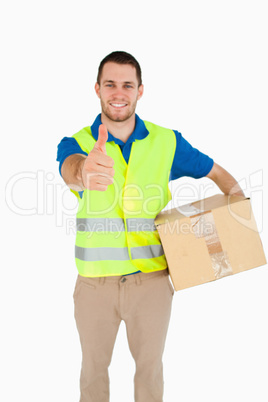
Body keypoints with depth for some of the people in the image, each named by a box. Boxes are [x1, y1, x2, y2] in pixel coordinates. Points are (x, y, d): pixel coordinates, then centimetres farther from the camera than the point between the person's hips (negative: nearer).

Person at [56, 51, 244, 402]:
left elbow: (217, 173, 10)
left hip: (151, 280, 1)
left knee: (150, 368, 16)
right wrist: (85, 171, -56)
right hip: (95, 282, 0)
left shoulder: (167, 142, -2)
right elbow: (70, 170, -31)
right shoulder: (76, 144, -7)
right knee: (93, 369, 17)